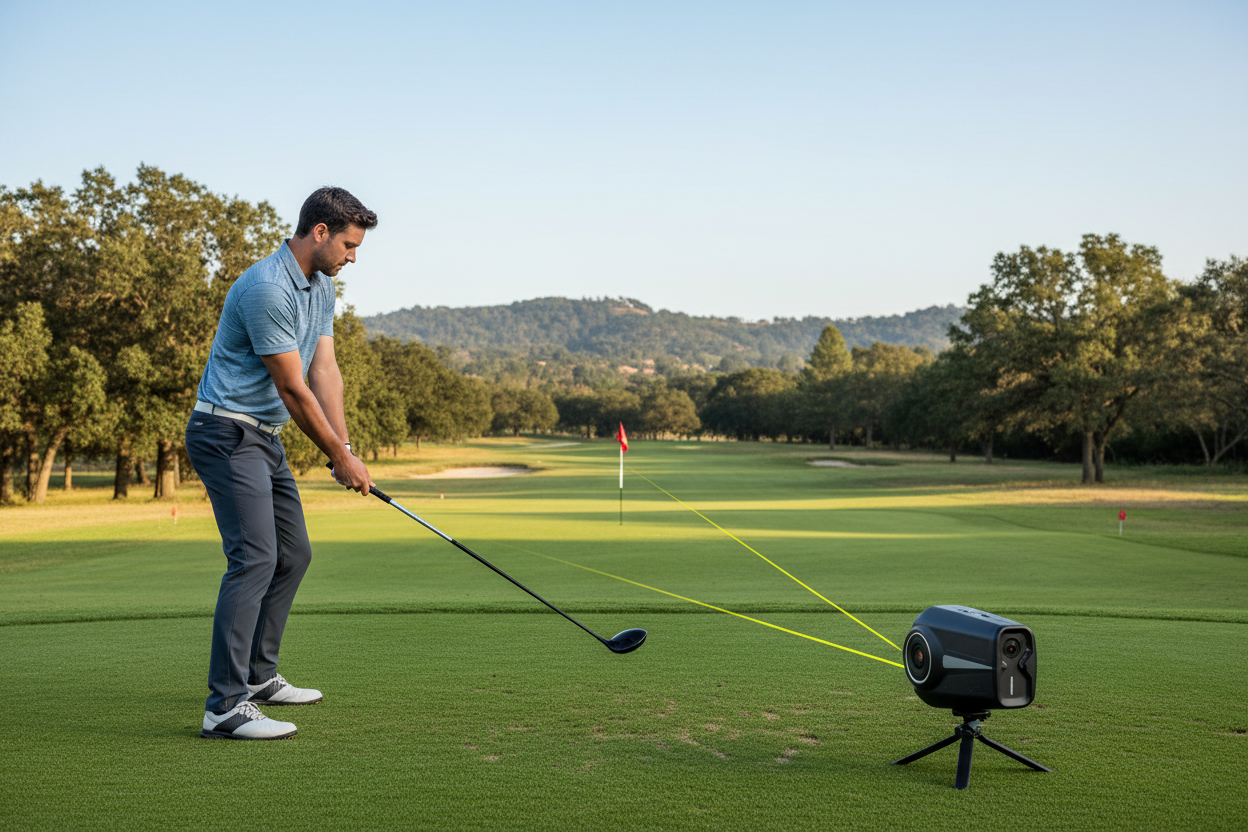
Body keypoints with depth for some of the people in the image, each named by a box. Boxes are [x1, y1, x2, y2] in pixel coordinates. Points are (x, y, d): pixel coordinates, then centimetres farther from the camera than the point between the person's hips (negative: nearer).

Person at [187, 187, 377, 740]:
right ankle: (225, 706, -19)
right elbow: (292, 389, -19)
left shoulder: (321, 286, 10)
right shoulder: (268, 289, -22)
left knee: (293, 554, 14)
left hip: (265, 438, 10)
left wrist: (346, 449, -3)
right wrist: (339, 457, -11)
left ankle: (258, 676, 26)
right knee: (254, 557, -19)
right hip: (227, 434, -10)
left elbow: (324, 371, 6)